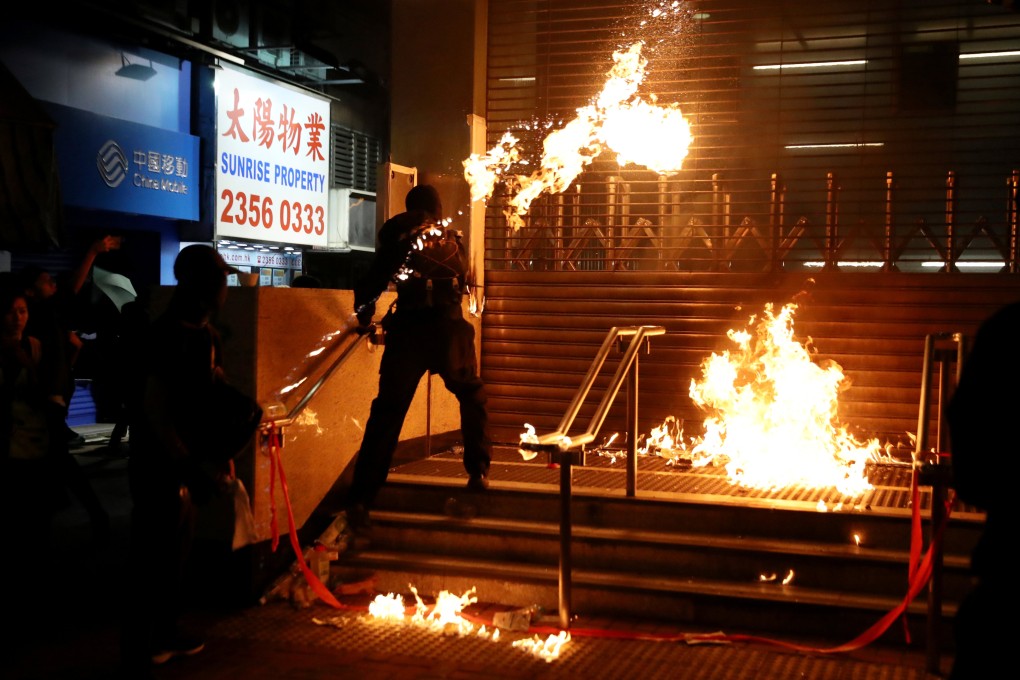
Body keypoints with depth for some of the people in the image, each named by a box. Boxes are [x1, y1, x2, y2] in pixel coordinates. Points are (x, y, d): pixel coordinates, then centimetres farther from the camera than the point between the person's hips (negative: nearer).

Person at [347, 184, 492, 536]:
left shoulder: (397, 236, 8)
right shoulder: (452, 240, 13)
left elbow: (373, 278, 5)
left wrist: (364, 316, 17)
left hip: (407, 331, -1)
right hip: (448, 328, 1)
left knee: (387, 411, -1)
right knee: (472, 398, 23)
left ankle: (360, 499, -7)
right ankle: (478, 471, 18)